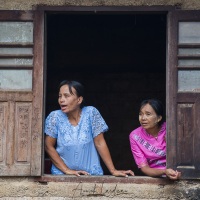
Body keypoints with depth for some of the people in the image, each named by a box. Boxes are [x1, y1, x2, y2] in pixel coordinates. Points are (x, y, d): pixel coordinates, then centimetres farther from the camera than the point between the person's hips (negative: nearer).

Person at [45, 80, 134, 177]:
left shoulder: (91, 113, -4)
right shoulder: (54, 117, -4)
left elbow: (99, 143, 0)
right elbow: (49, 146, 0)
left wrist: (113, 171, -2)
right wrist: (67, 170, -7)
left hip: (92, 174, 1)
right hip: (62, 175, -1)